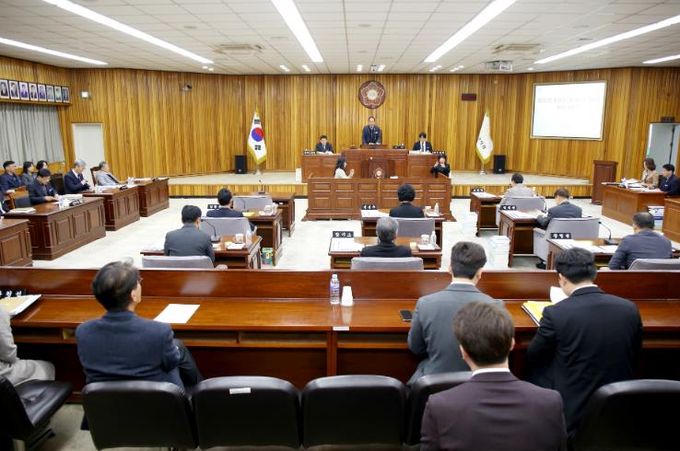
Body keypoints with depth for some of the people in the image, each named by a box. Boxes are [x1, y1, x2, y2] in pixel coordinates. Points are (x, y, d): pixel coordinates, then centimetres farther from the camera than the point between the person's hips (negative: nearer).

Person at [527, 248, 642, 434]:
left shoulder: (555, 313, -22)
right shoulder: (630, 309, -8)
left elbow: (532, 357, -5)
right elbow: (634, 353, 10)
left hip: (571, 411, -5)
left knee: (536, 370, 20)